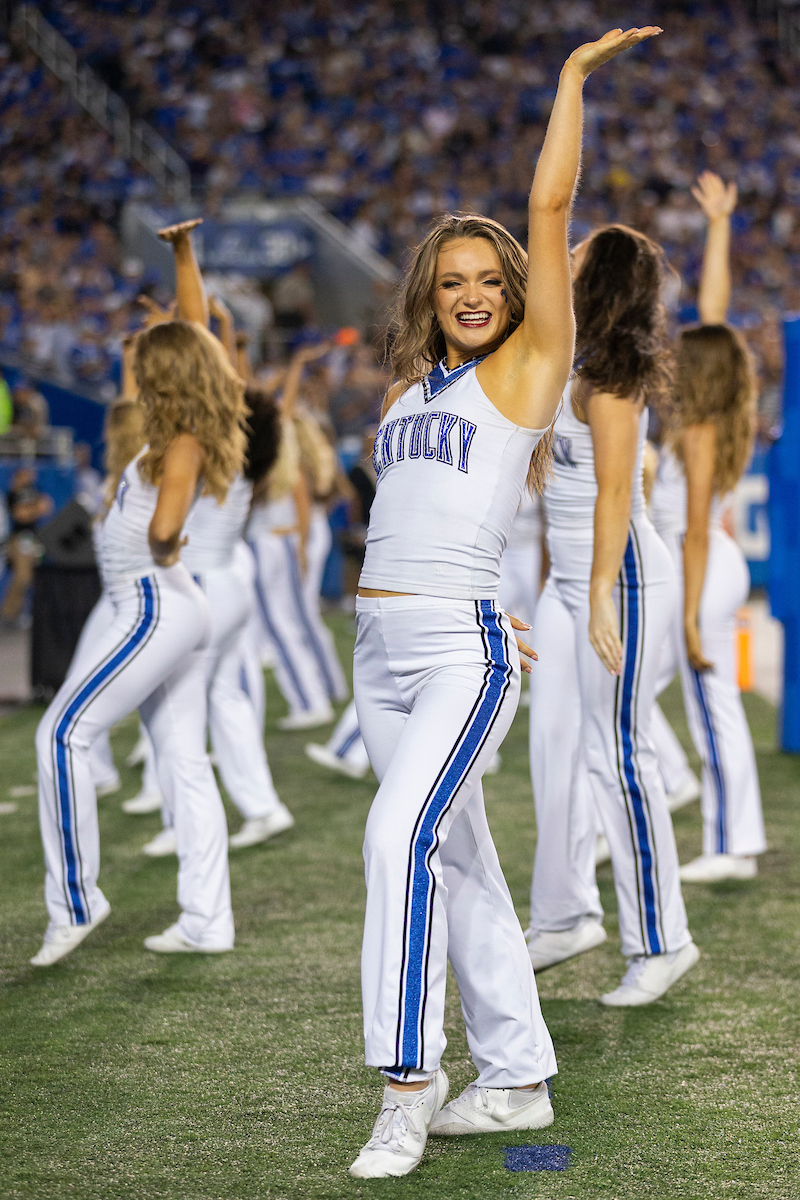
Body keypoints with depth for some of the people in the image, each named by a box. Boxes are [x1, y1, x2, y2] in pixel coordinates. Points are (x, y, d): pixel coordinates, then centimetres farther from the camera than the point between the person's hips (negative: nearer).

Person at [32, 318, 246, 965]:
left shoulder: (184, 446, -16)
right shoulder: (190, 439, 11)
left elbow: (163, 525, -29)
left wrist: (164, 553, -13)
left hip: (158, 608, -10)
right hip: (177, 607, 10)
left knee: (62, 733, -9)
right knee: (186, 765, 8)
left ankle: (75, 900, -6)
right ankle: (207, 922, 10)